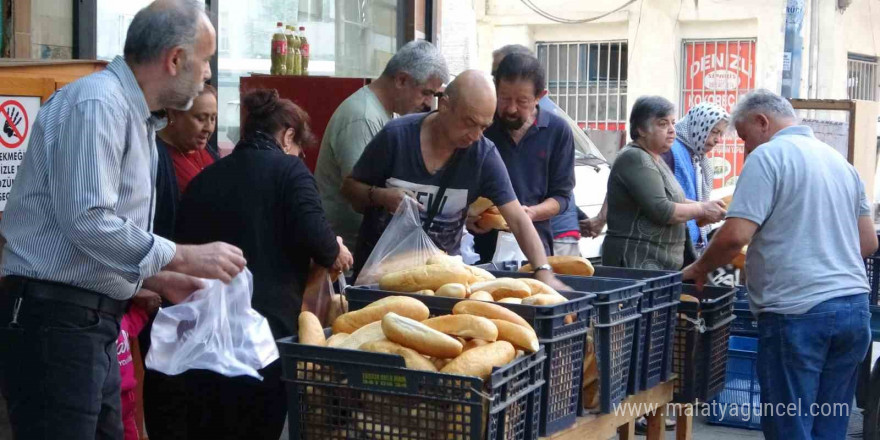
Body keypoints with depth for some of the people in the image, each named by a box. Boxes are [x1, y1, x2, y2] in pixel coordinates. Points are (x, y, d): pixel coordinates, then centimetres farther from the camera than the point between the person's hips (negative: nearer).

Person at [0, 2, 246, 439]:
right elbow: (86, 221, -24)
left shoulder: (134, 115, 16)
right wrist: (184, 258, -18)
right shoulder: (97, 103, -15)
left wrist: (159, 279, 15)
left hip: (92, 322, 10)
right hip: (53, 320, -10)